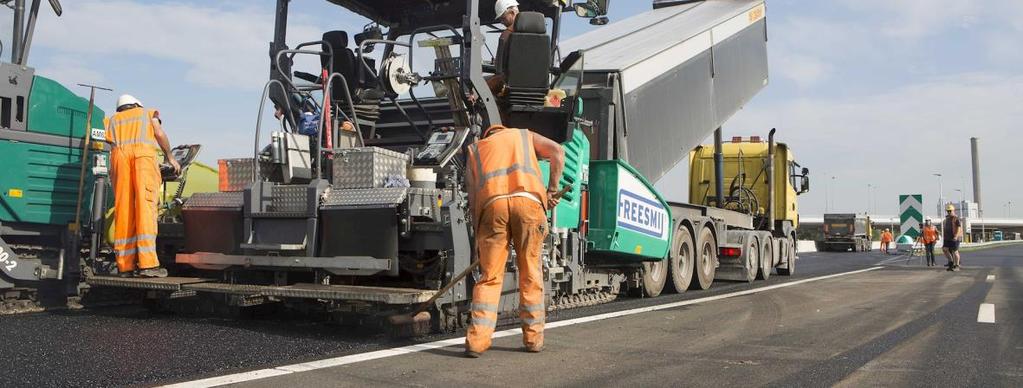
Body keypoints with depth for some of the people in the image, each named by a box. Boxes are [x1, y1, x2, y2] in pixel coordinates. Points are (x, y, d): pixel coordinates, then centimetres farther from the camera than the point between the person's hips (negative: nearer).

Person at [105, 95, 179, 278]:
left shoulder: (113, 119, 32)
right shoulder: (148, 112, 28)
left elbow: (112, 143, 18)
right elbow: (160, 134, 12)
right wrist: (169, 156, 22)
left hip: (119, 155, 3)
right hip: (144, 153, -3)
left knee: (124, 209, 1)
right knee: (145, 206, -13)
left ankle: (125, 266, -4)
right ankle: (147, 263, -24)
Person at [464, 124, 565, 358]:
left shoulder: (475, 149, 31)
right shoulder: (524, 135, 31)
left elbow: (473, 197, 21)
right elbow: (557, 151, 11)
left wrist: (478, 238, 22)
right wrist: (552, 189, 14)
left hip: (492, 205, 1)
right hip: (528, 201, 0)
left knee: (489, 277, 5)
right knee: (530, 274, 10)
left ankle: (477, 341, -2)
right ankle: (533, 338, 14)